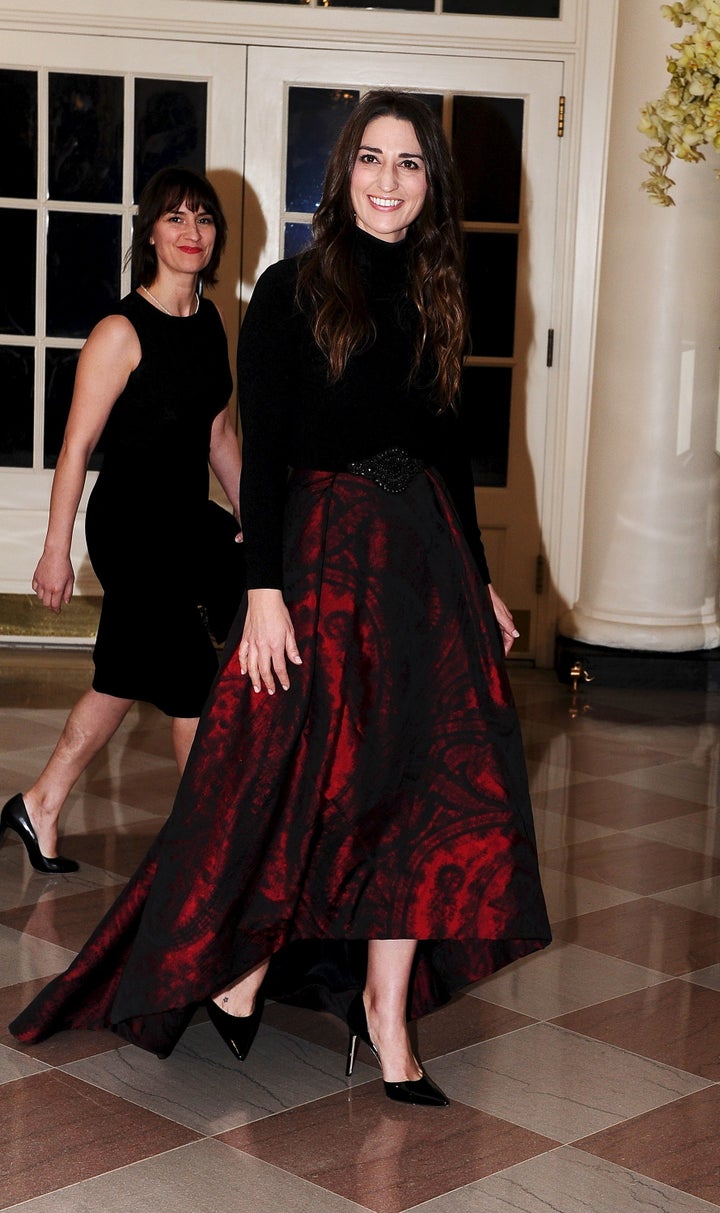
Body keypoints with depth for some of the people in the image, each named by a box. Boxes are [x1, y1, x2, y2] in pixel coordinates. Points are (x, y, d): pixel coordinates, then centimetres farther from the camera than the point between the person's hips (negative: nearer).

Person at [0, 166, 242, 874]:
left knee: (129, 676, 14)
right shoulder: (121, 332, -15)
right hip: (131, 523, -8)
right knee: (192, 680, -2)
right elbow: (77, 445, -14)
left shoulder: (211, 322, 8)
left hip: (185, 517, 8)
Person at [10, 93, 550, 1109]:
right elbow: (263, 450, -8)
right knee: (302, 773, 0)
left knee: (431, 782, 2)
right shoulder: (293, 291, -3)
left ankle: (386, 1008, 12)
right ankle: (239, 976, 22)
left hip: (426, 556, 5)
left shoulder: (433, 299, 12)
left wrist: (479, 579, 17)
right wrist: (265, 590, -16)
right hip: (322, 553, -5)